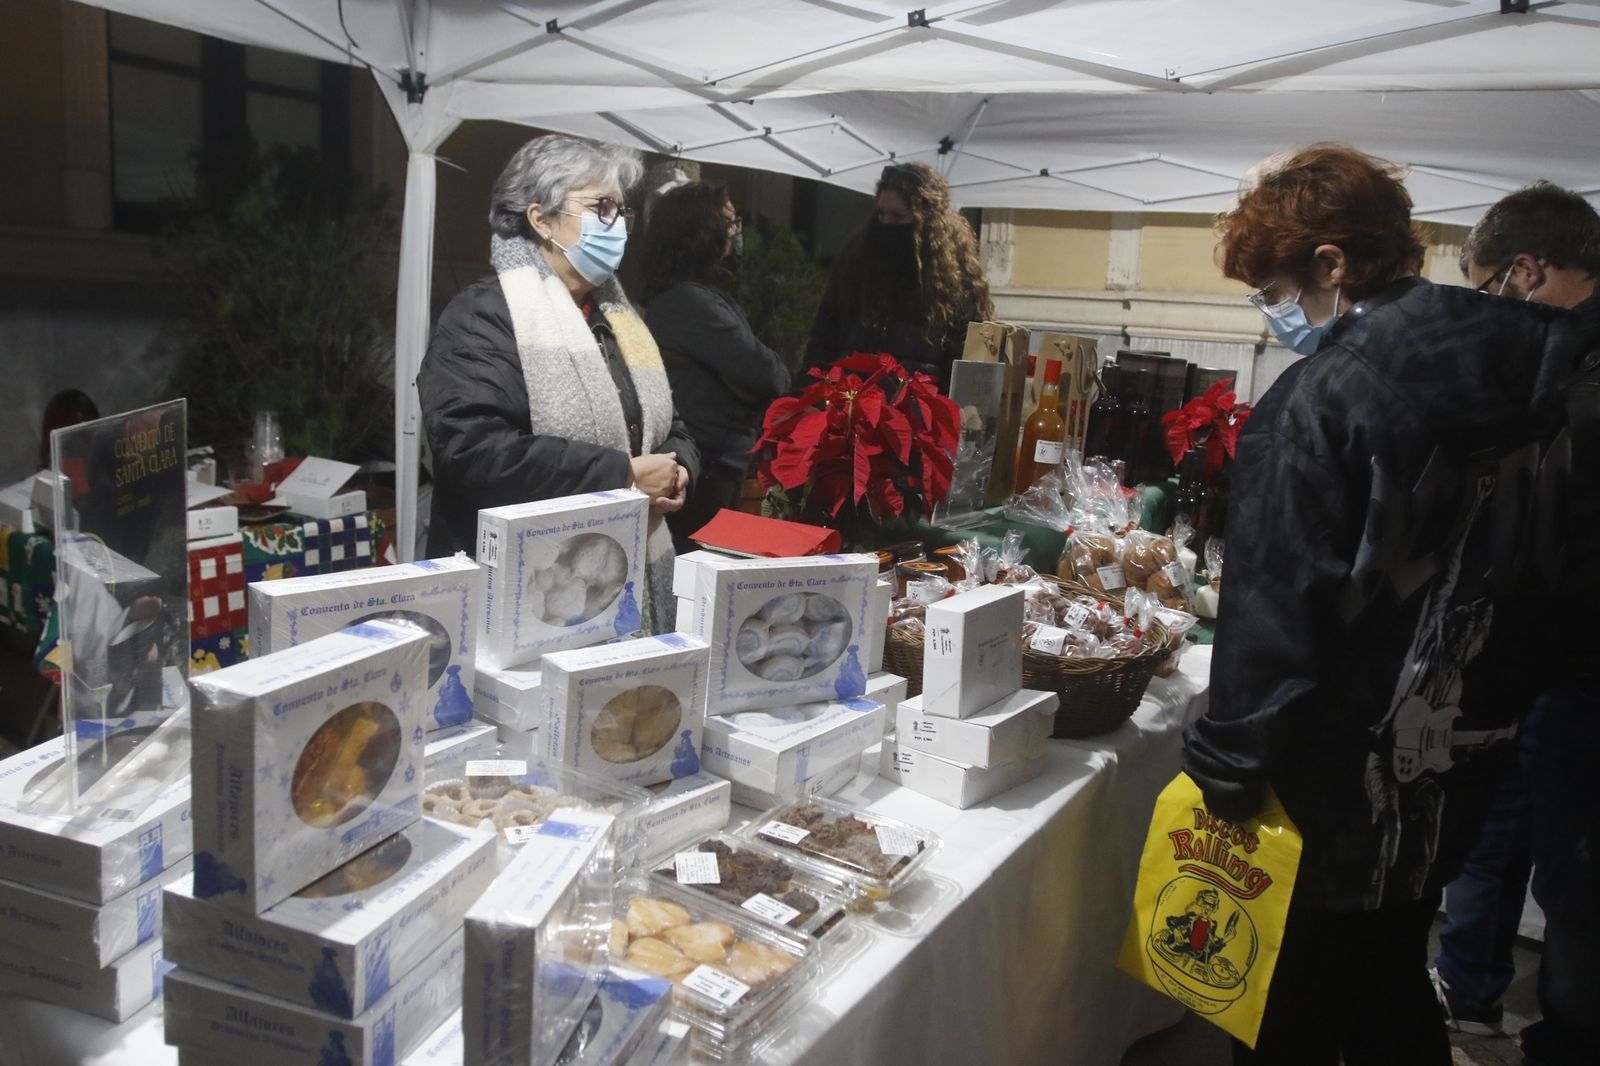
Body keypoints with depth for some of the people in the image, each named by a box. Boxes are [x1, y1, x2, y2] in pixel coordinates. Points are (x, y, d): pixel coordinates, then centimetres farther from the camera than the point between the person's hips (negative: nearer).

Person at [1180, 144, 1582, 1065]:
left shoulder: (1322, 395, -21)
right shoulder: (1520, 372, 3)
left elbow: (1275, 610, -22)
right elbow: (1512, 565, 11)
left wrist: (1230, 765, -13)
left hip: (1343, 779, -8)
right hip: (1454, 766, 8)